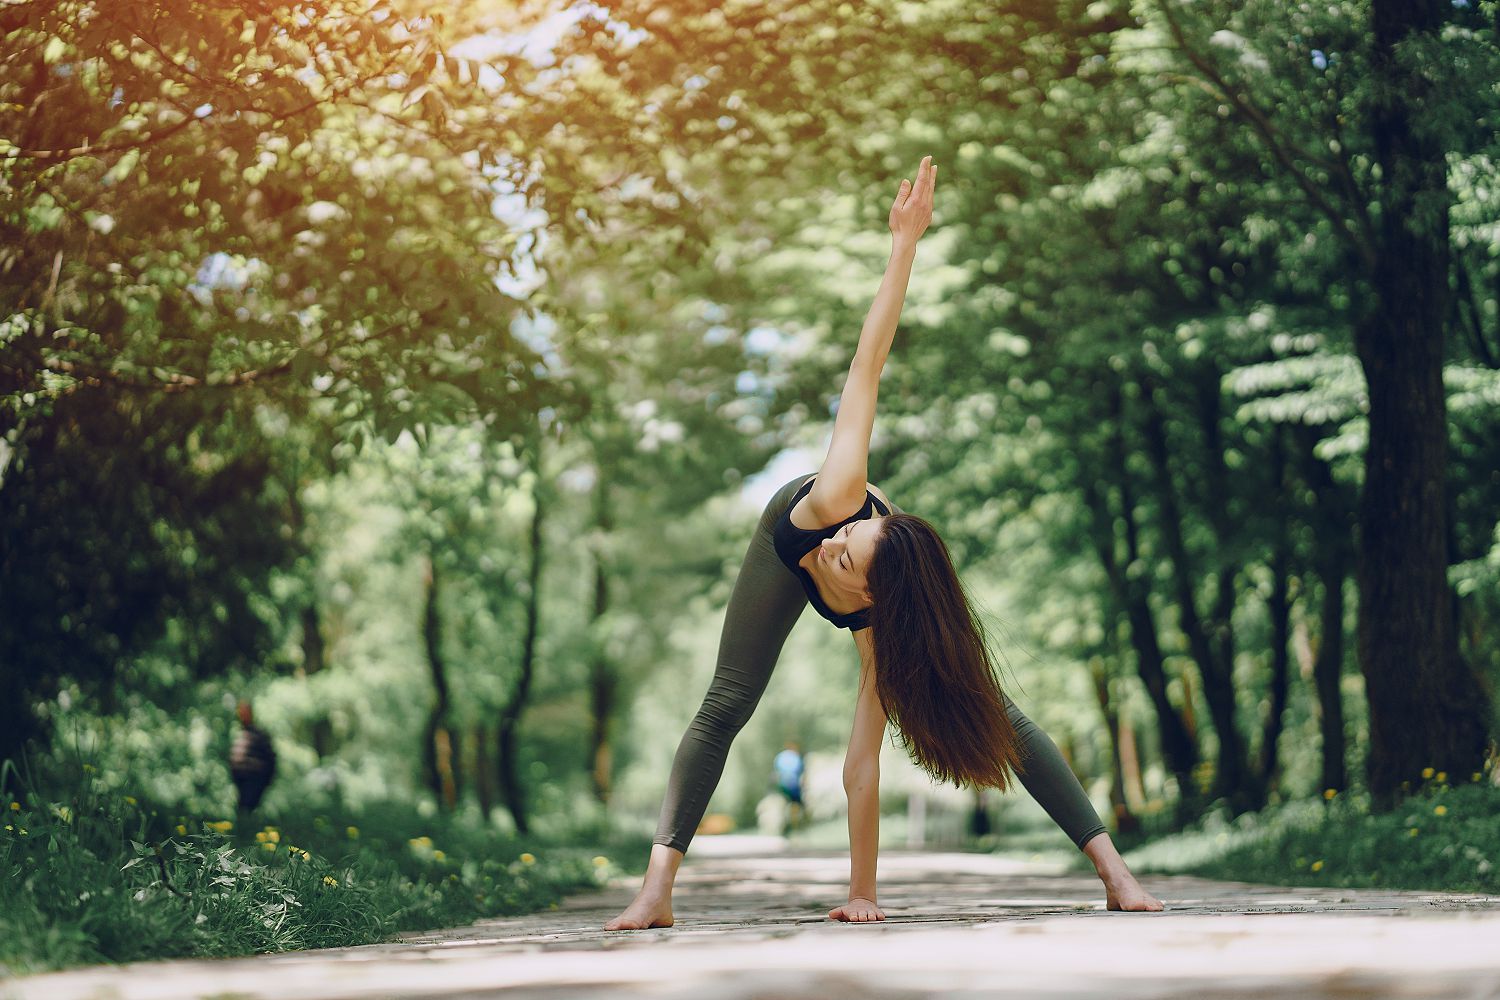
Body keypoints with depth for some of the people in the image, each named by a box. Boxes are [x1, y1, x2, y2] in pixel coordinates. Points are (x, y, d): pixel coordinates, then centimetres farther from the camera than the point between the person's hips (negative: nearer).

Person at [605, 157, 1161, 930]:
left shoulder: (883, 629, -46)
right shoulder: (834, 501, -47)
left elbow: (863, 767, -43)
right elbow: (866, 366, -49)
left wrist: (861, 894, -42)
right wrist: (904, 241, -51)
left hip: (891, 596, -2)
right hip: (788, 538, 2)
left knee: (989, 713, -8)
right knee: (723, 708, -10)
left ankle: (1112, 868, -3)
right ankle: (656, 888, -9)